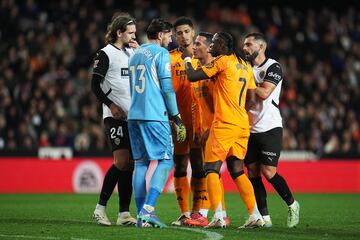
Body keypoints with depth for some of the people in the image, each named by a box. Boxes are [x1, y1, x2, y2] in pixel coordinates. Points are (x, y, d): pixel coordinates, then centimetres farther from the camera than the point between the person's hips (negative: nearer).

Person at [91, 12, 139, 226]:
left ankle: (124, 214, 6)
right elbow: (95, 84, -7)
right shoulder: (106, 54, -4)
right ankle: (100, 208, -4)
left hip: (133, 116, 7)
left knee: (130, 164, 3)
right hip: (115, 116, -7)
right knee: (121, 162, -13)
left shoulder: (131, 52, 16)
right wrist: (111, 105, -15)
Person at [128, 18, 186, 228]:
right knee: (166, 161, -3)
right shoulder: (161, 53, -4)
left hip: (134, 115, 8)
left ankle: (141, 215, 4)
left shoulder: (136, 54, 20)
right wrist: (177, 118, -7)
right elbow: (167, 87, -10)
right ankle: (148, 209, -15)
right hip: (155, 116, -8)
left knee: (141, 162, 8)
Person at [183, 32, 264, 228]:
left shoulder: (222, 61, -6)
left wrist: (187, 59, 10)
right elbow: (251, 99, 18)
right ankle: (255, 215, 6)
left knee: (211, 168, -4)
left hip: (224, 124, -7)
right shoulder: (245, 66, 17)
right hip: (243, 125, 7)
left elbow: (192, 76, -7)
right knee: (237, 171, 13)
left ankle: (218, 216, -16)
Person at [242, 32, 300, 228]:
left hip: (270, 129, -7)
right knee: (253, 173, 0)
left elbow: (264, 93, -19)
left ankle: (292, 204, 11)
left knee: (268, 172, -11)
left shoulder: (273, 67, -6)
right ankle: (264, 217, 4)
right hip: (250, 130, 7)